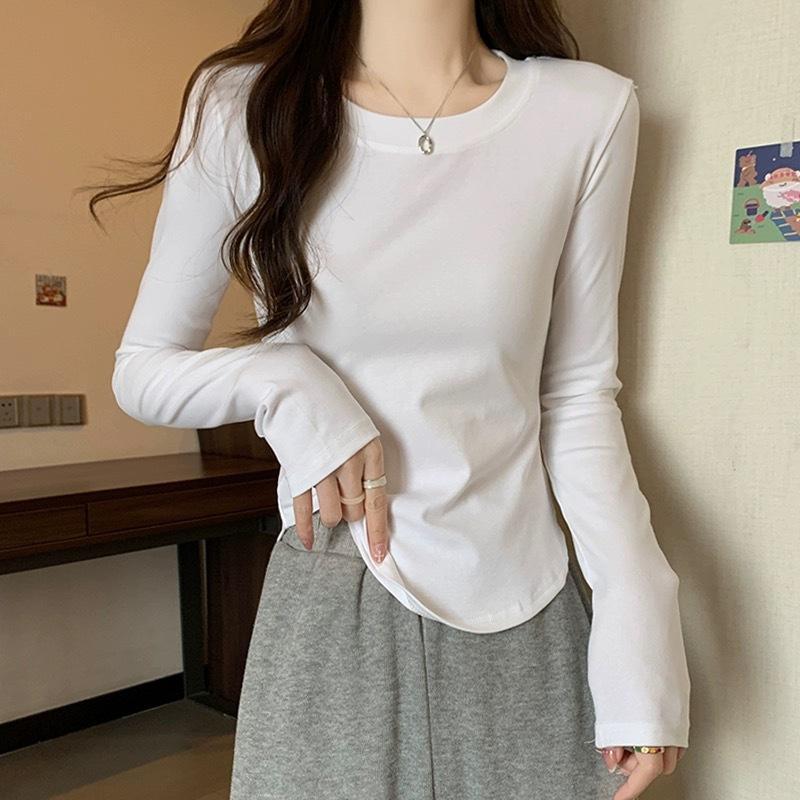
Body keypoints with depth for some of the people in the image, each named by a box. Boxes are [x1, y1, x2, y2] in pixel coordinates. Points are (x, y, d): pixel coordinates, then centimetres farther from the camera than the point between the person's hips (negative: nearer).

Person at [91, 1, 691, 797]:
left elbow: (577, 394, 0)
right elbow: (142, 368, 2)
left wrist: (637, 607, -10)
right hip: (326, 607, 0)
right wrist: (284, 385, -17)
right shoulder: (246, 106, -5)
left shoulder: (590, 111, -5)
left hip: (525, 612, 1)